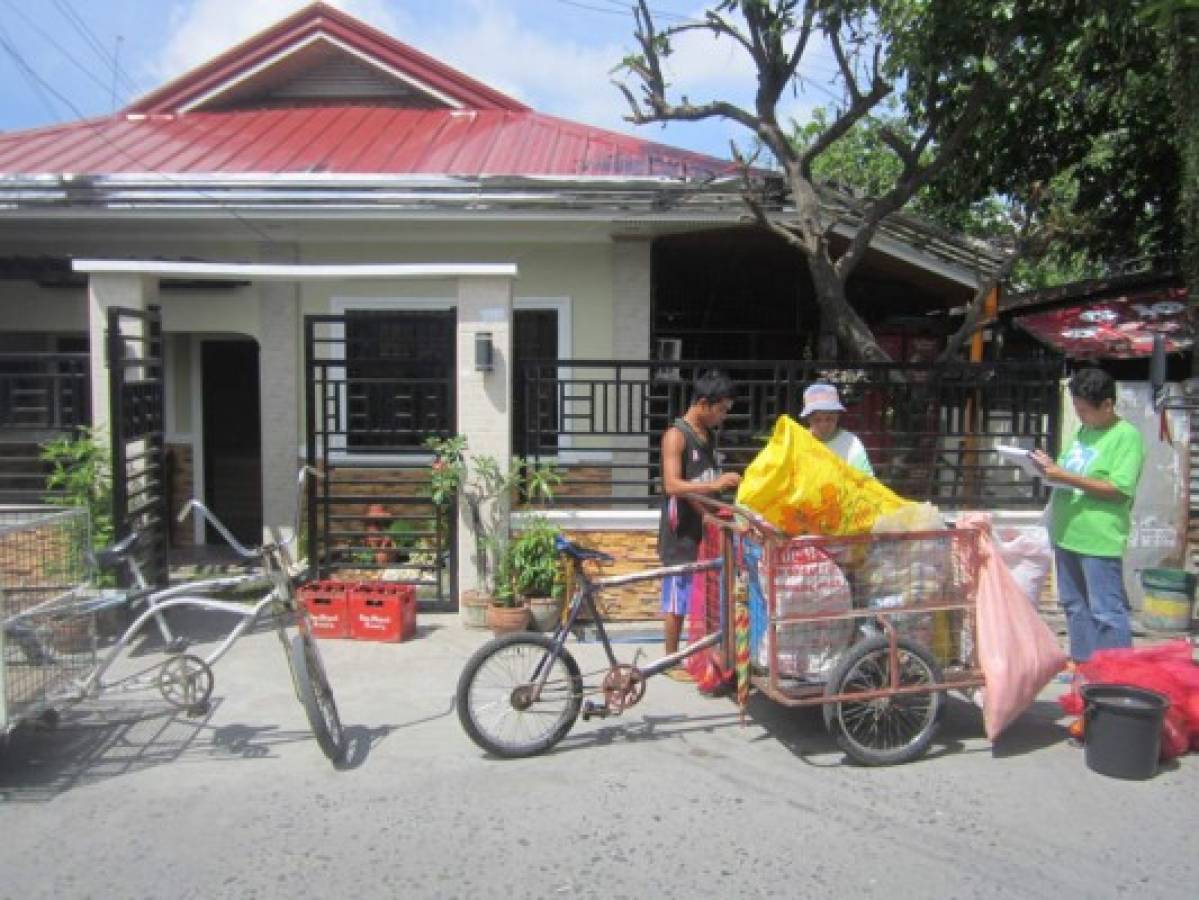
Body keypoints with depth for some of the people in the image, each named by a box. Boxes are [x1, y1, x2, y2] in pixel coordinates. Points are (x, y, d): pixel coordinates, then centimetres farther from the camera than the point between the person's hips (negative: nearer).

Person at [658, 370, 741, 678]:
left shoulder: (709, 435, 12)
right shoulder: (676, 435, -13)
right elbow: (672, 485, -23)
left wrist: (727, 483, 5)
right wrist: (715, 484, -28)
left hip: (707, 528, 8)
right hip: (681, 532, -8)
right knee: (678, 599, 1)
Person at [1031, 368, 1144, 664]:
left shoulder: (1127, 436, -11)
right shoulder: (1083, 431, 13)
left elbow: (1119, 490, -19)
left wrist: (1066, 477, -21)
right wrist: (1051, 466, 1)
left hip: (1099, 539, -8)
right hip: (1067, 534, 8)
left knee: (1106, 611, -4)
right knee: (1074, 605, 16)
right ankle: (1083, 662, 28)